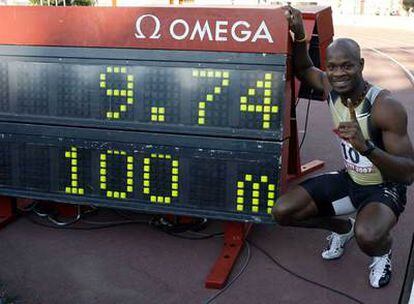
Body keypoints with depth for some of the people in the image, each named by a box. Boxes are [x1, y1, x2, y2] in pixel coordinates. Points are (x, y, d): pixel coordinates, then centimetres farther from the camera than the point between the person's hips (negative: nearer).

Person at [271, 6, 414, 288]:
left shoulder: (385, 106, -28)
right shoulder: (331, 87, -10)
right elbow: (304, 69, 13)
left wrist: (365, 145, -45)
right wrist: (299, 35, -8)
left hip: (385, 188, -6)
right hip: (349, 179, 6)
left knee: (367, 236, -38)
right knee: (282, 211, -10)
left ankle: (383, 250, 3)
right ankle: (342, 228, 19)